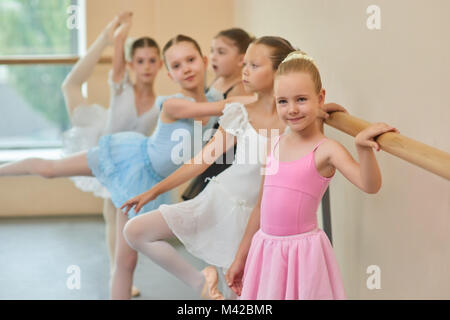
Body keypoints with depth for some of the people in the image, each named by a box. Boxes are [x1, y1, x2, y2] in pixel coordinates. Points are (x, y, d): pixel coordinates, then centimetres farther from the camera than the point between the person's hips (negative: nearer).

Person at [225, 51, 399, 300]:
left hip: (302, 250, -5)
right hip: (265, 249, 5)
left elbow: (370, 185, -24)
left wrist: (363, 147, -41)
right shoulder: (275, 146, 7)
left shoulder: (326, 150, -9)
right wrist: (240, 258, 18)